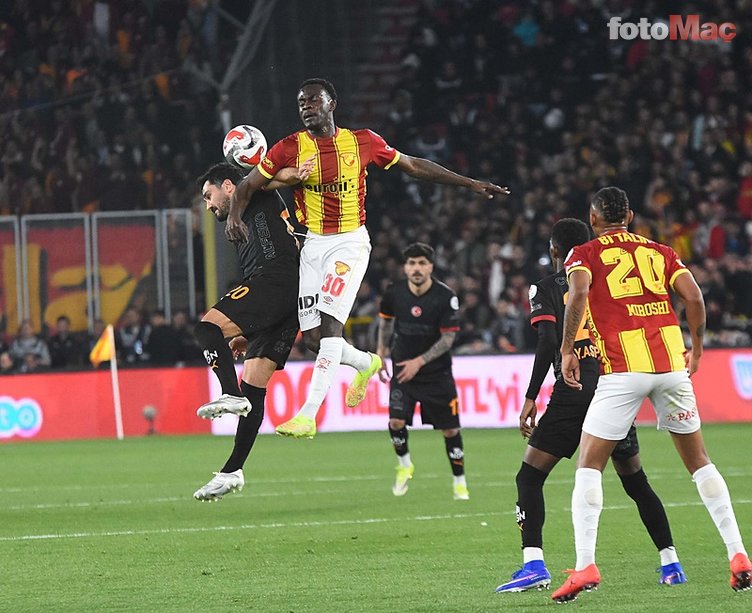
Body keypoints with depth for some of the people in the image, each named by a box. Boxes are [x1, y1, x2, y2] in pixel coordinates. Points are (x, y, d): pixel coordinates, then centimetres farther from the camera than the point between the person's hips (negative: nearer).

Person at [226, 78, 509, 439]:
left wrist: (472, 184, 11)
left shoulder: (362, 142, 0)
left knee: (329, 322, -19)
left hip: (350, 242, -3)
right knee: (313, 338, 0)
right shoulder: (290, 149, 0)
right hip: (313, 245, 3)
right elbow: (249, 185, 3)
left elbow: (414, 166, 10)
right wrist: (234, 216, -19)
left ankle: (308, 415, -23)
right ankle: (366, 363, 33)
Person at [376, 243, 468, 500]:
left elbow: (448, 338, -13)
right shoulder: (394, 293, -7)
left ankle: (460, 482, 18)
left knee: (450, 430, 1)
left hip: (437, 373, -2)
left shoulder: (445, 297, -16)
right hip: (403, 368, 2)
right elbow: (385, 318, 15)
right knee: (396, 421, -15)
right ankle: (404, 465, 13)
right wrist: (381, 350, 13)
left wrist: (420, 362, -19)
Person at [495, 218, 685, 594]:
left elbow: (548, 344, -9)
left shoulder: (546, 288, 4)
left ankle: (534, 565, -14)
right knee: (635, 480, 18)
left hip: (572, 392, -4)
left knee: (529, 477, 2)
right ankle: (670, 563, 14)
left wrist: (530, 398, -8)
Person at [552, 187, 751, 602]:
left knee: (589, 465, 3)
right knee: (698, 461, 16)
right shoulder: (660, 252, 17)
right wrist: (696, 349, 16)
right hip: (671, 365, 4)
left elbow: (578, 294, -13)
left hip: (623, 369, -4)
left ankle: (585, 564, -10)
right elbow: (693, 297, 5)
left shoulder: (584, 255, 7)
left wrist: (567, 351, -7)